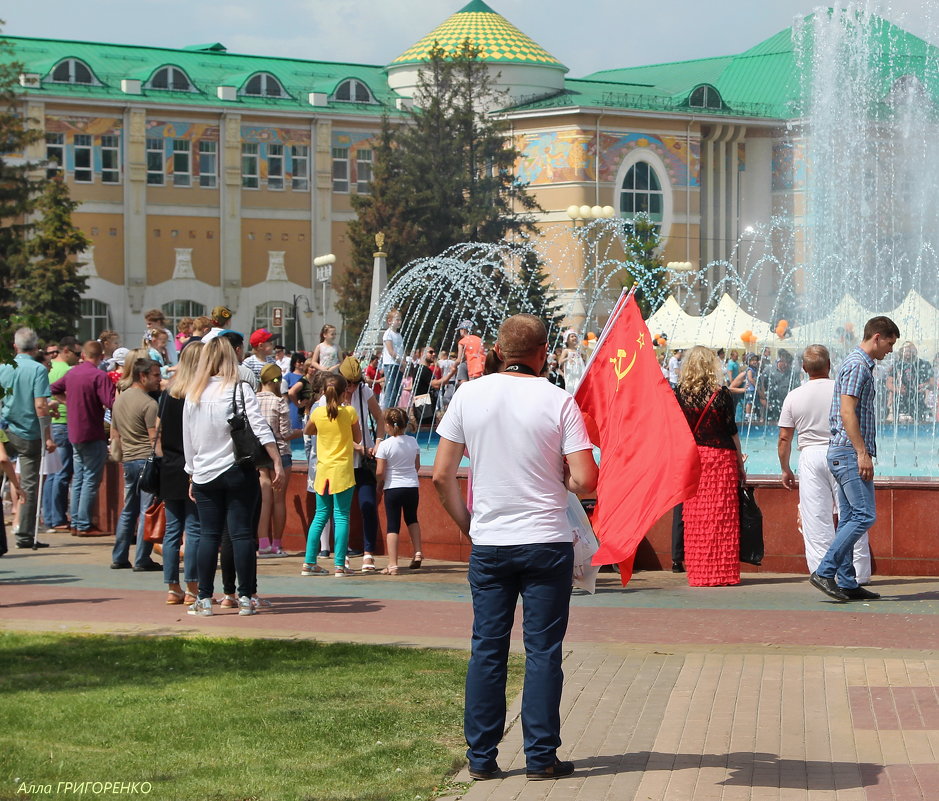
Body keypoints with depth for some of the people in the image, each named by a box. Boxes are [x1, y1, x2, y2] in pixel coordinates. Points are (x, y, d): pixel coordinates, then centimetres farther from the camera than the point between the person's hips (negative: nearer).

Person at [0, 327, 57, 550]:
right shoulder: (38, 370, -10)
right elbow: (40, 406, -15)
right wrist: (48, 437, -12)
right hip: (30, 435, -3)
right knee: (29, 486, 3)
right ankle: (25, 535, 4)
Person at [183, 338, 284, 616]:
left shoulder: (193, 394, 5)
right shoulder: (240, 390, -5)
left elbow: (188, 439, 11)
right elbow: (260, 429, -14)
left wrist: (193, 476, 20)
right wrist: (277, 463, -15)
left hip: (204, 475, 3)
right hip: (238, 472, -2)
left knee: (208, 535, 6)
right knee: (242, 533, 1)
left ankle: (204, 600, 5)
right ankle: (246, 598, 1)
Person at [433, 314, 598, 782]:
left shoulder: (469, 395, -1)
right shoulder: (558, 402, -8)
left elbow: (441, 475, 1)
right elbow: (585, 481, -12)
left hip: (488, 544, 2)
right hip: (547, 541, -2)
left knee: (487, 649, 8)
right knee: (542, 650, 4)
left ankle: (481, 756, 11)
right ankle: (541, 756, 6)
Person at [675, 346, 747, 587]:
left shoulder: (679, 394, 0)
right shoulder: (721, 394, -4)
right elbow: (732, 431, -1)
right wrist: (740, 463, 8)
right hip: (721, 457, -2)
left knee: (694, 518, 5)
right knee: (722, 516, 3)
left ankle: (698, 573, 6)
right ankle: (722, 573, 4)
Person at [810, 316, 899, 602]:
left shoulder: (860, 364, 21)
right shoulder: (857, 365, -11)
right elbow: (847, 411, -19)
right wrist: (862, 453, -21)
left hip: (844, 453, 11)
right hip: (850, 451, -11)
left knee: (849, 519, 8)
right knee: (864, 515, -13)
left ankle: (846, 583, 8)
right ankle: (824, 572, -14)